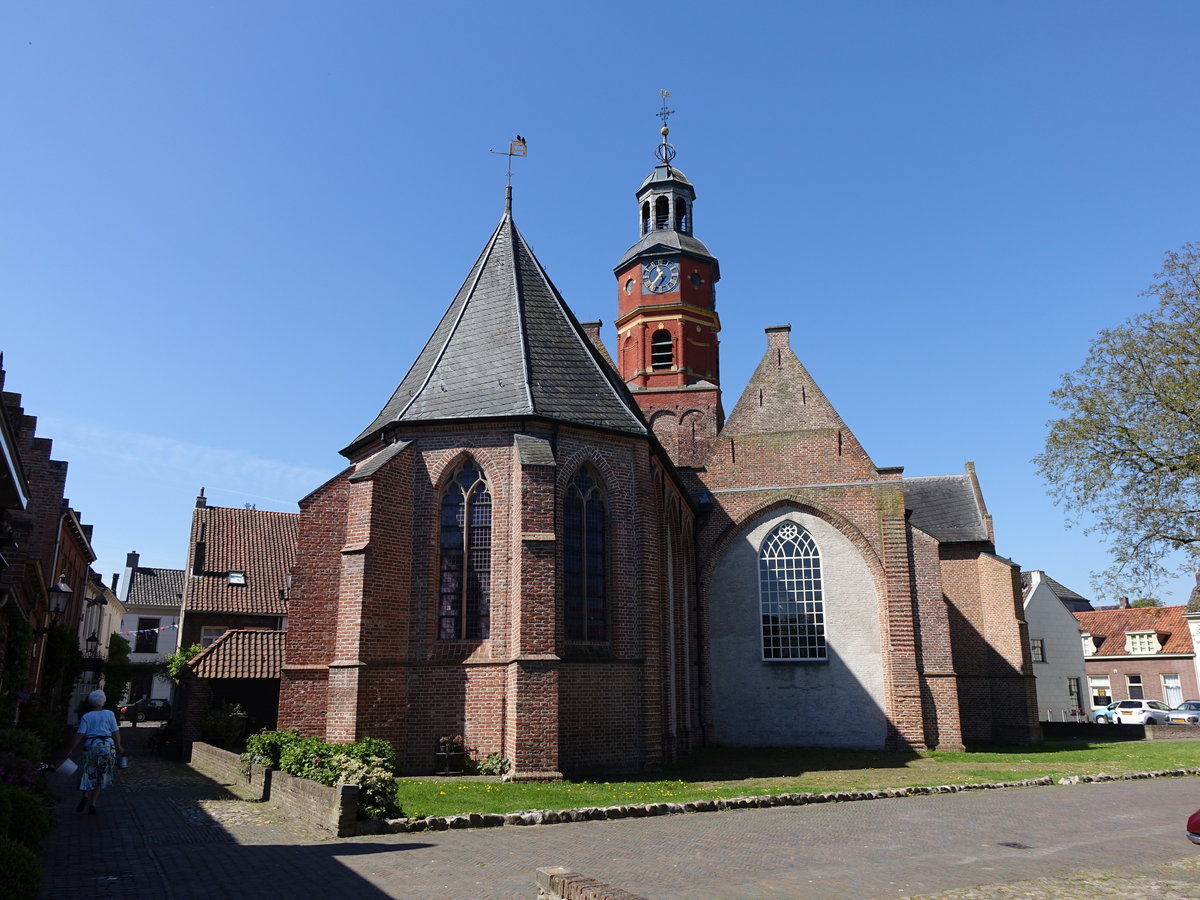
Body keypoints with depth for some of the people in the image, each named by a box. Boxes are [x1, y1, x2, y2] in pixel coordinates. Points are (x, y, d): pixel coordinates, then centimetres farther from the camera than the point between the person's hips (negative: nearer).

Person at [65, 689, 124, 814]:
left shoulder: (86, 717, 3)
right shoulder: (109, 714, 4)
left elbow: (79, 735, -7)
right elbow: (116, 733, 3)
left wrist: (71, 750, -3)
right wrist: (119, 747, 12)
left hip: (91, 745, 0)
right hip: (108, 745, 0)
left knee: (89, 775, 11)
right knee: (102, 776, 10)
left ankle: (85, 796, -15)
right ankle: (93, 804, 3)